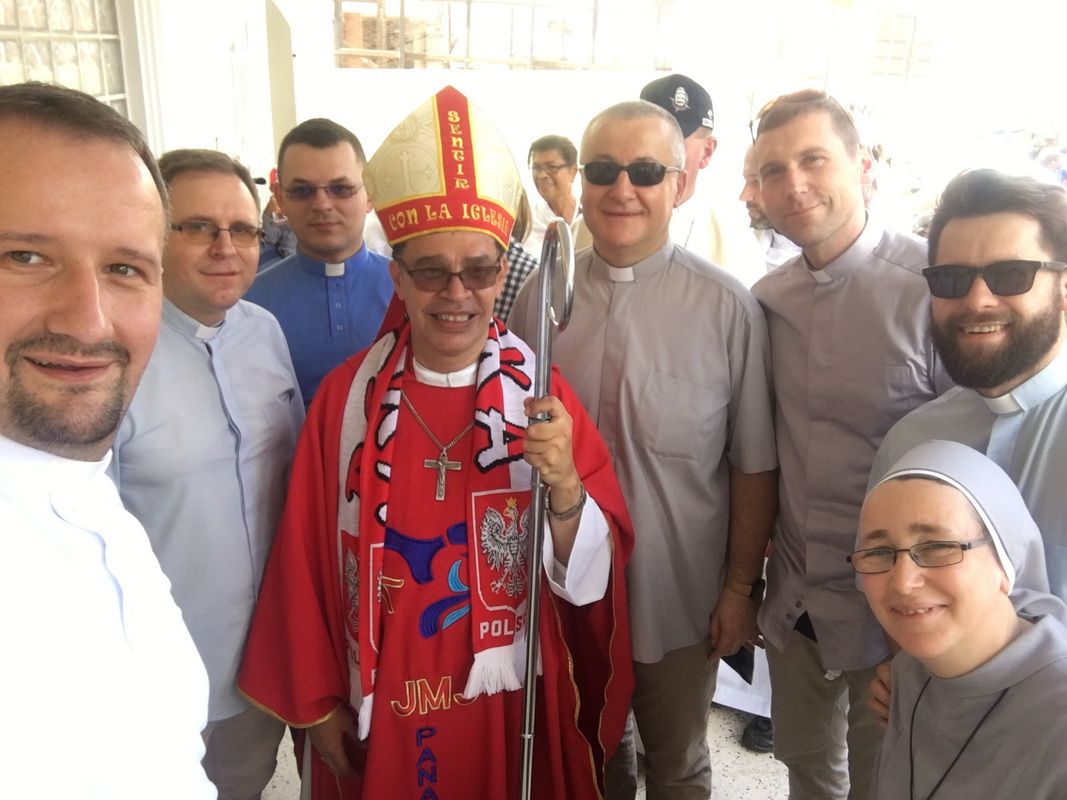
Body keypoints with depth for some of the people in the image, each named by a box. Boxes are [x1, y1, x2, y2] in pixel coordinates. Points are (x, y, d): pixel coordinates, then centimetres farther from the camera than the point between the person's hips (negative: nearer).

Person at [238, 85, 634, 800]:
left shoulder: (541, 394, -10)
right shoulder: (347, 395, -10)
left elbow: (589, 580, -11)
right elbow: (306, 560, -2)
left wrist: (563, 486, -30)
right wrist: (318, 702, 4)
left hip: (511, 707, 0)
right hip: (378, 713, 0)